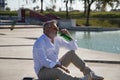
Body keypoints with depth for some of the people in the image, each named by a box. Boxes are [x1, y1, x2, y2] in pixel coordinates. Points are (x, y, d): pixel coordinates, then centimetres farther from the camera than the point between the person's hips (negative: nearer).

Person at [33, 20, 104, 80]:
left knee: (71, 53, -4)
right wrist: (61, 66, -36)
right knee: (57, 71, -40)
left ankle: (90, 74, -15)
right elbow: (43, 61, -30)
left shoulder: (57, 39, 4)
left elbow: (74, 48, 7)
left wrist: (69, 36, -9)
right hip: (43, 72, -8)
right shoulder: (39, 43, -18)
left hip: (55, 67, 8)